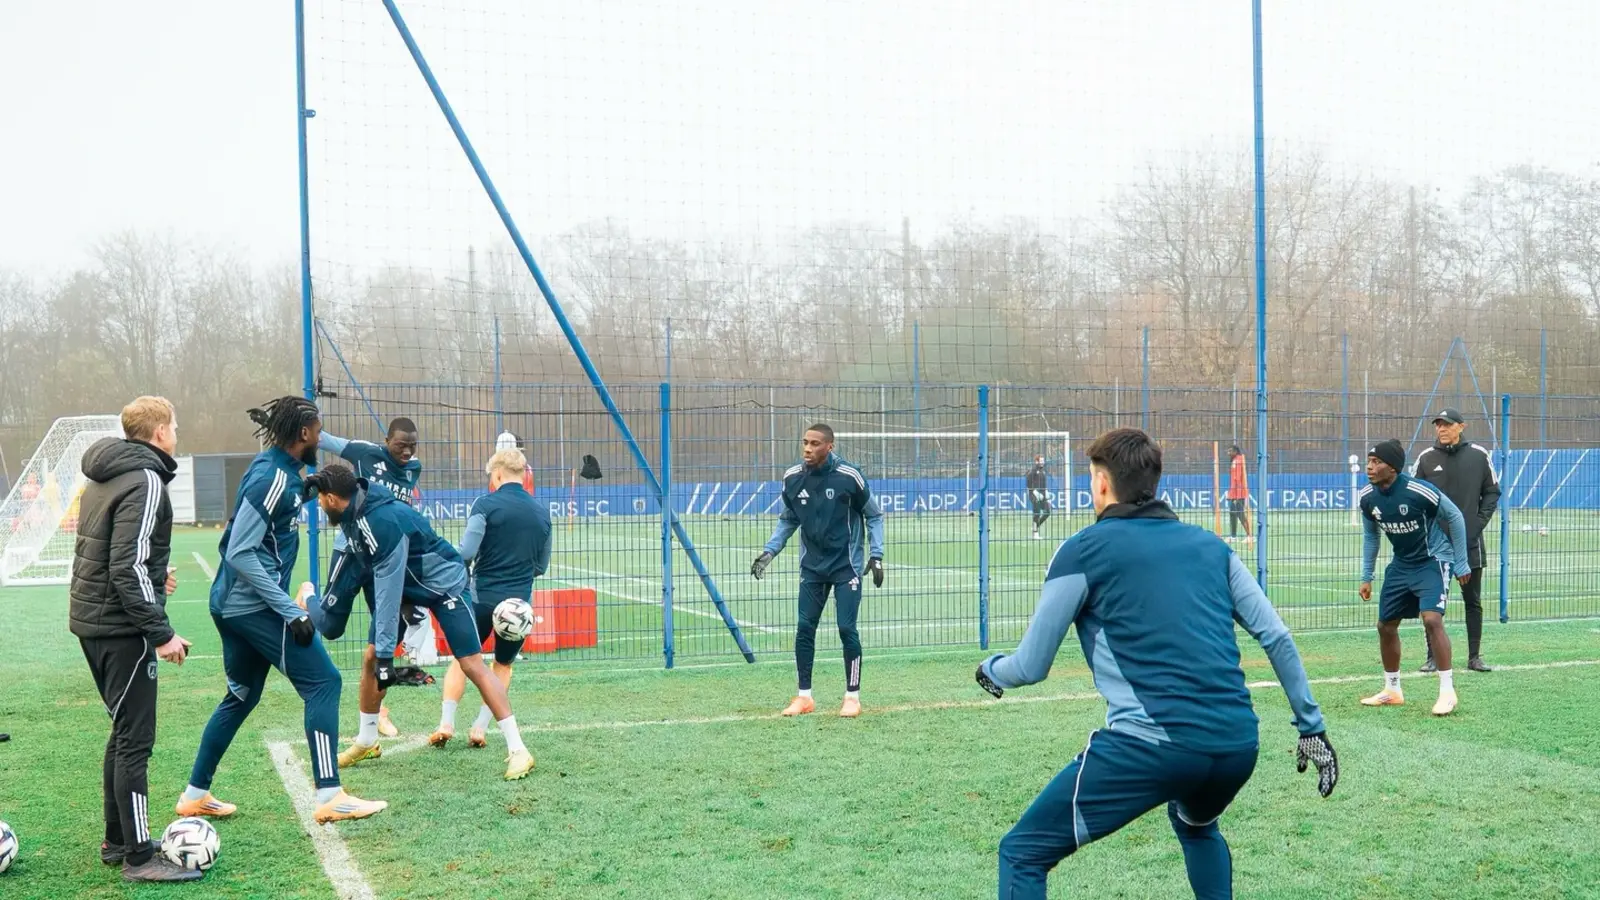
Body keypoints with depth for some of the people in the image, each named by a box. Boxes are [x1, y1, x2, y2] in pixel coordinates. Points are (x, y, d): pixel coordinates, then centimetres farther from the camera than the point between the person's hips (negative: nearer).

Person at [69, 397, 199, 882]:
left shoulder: (102, 478, 13)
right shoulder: (145, 481, -16)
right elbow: (128, 567, -22)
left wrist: (152, 577, 23)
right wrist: (161, 633, -20)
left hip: (91, 622, 10)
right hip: (122, 628, -10)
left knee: (124, 733, 18)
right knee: (135, 740, -4)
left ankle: (117, 841, 25)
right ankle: (139, 857, 1)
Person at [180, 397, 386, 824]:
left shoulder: (274, 467, 9)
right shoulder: (272, 479, -19)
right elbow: (240, 554, -23)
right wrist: (290, 611, -22)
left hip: (233, 605, 10)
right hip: (256, 605, -10)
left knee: (241, 696, 20)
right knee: (323, 682, -6)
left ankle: (195, 795, 27)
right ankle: (330, 797, -6)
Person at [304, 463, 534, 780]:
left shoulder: (383, 520, -34)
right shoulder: (352, 516, -8)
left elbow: (388, 591, -34)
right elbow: (355, 562, 13)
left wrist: (386, 653, -33)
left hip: (443, 583, -8)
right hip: (403, 584, 9)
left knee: (472, 665, -13)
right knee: (371, 658, 4)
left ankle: (518, 750, -11)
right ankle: (366, 742, 22)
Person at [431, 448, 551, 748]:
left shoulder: (486, 504, -8)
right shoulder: (541, 514, 7)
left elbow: (466, 552, -15)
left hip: (482, 597, -3)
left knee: (461, 660, 17)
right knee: (503, 665, 22)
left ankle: (446, 723, 6)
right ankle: (480, 728, 13)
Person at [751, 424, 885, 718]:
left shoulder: (848, 476, -14)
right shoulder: (792, 479, -3)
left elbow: (873, 516, -1)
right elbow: (788, 520, 13)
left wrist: (876, 554, -9)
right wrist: (769, 551, 2)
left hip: (846, 565, -4)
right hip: (812, 566, 4)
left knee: (847, 629, -7)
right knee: (804, 628, 2)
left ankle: (853, 697, 7)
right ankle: (804, 697, 14)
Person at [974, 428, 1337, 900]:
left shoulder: (1083, 550, 3)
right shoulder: (1208, 544, 17)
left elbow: (1031, 666, 6)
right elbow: (1278, 638, 14)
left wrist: (989, 670, 28)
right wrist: (1312, 726, 22)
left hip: (1152, 745, -6)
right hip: (1239, 745, 6)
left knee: (1022, 854, 6)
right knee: (1196, 825, 40)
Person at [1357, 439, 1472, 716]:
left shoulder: (1419, 491, -26)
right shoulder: (1367, 497, -9)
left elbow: (1455, 517, -11)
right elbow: (1370, 535, 9)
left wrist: (1461, 563, -7)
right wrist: (1366, 577, 10)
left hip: (1433, 560, -6)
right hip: (1401, 563, 7)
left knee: (1431, 619, -24)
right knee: (1385, 625, 9)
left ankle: (1447, 691, -13)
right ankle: (1392, 690, 26)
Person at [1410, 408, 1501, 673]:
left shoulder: (1479, 455, 1)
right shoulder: (1425, 459, 0)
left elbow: (1492, 492, 8)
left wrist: (1480, 521, -3)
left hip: (1470, 542, 1)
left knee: (1473, 602, 7)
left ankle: (1474, 657, 15)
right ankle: (1433, 658, 8)